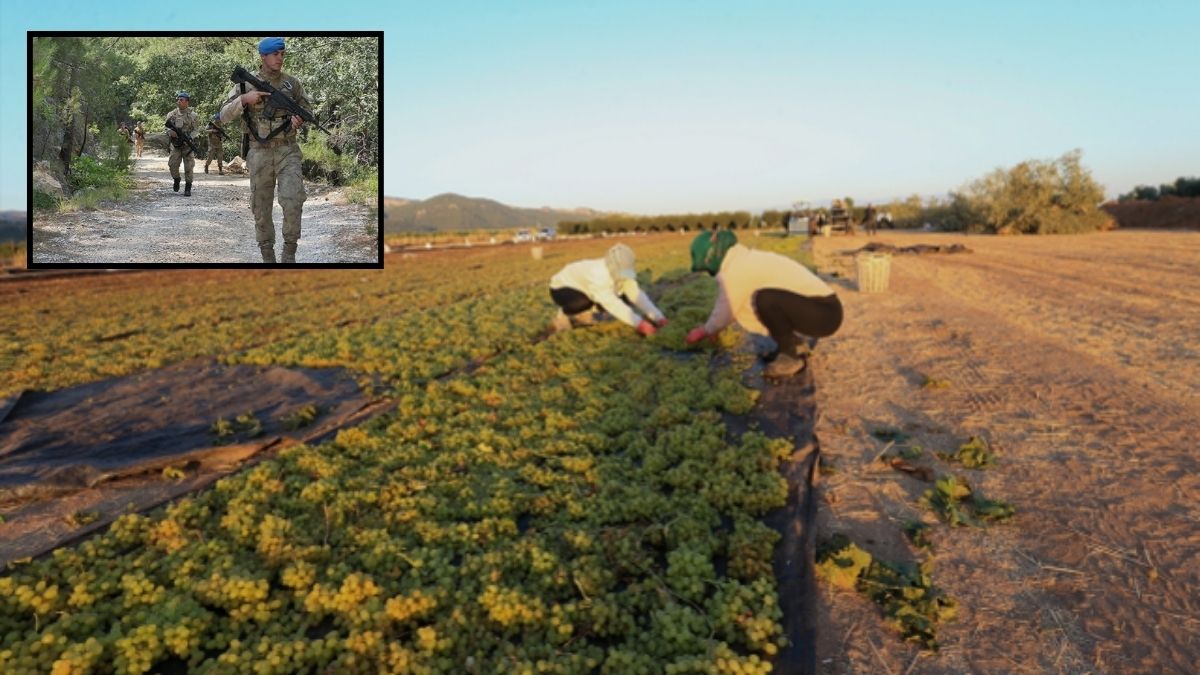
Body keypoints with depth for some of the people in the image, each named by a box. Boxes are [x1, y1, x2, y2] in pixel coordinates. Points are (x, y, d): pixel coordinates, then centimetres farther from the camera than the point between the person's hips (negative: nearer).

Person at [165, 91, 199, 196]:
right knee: (172, 165, -4)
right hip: (175, 145, 3)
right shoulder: (171, 114, 6)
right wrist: (171, 132, -15)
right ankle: (176, 180, 23)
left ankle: (188, 188, 4)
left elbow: (196, 130, -3)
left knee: (188, 167, -4)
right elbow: (167, 128, 9)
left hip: (188, 145, -3)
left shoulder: (193, 115, -2)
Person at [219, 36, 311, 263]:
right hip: (259, 153, 1)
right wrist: (244, 99, -18)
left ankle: (289, 251, -4)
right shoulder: (246, 83, 2)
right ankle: (267, 254, 20)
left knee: (293, 200, -20)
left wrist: (300, 118, -10)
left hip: (287, 151, -1)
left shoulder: (292, 83, 5)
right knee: (261, 207, 6)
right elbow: (225, 115, -1)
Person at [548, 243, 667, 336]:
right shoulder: (598, 274, -40)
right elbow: (612, 304, -45)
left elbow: (636, 294, -19)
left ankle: (580, 315, 11)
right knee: (584, 302, -40)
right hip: (562, 289, -8)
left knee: (624, 301, -6)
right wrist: (640, 324, -48)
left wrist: (658, 317, -30)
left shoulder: (621, 271, -16)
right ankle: (563, 316, -6)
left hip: (583, 288, 8)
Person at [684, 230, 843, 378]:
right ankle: (796, 343, 16)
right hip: (823, 309, 10)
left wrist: (705, 331, 15)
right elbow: (734, 305, 26)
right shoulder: (749, 261, 12)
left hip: (825, 312, -10)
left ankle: (792, 356, -11)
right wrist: (710, 328, 32)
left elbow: (726, 311, -3)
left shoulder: (735, 270, -16)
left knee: (765, 299, -31)